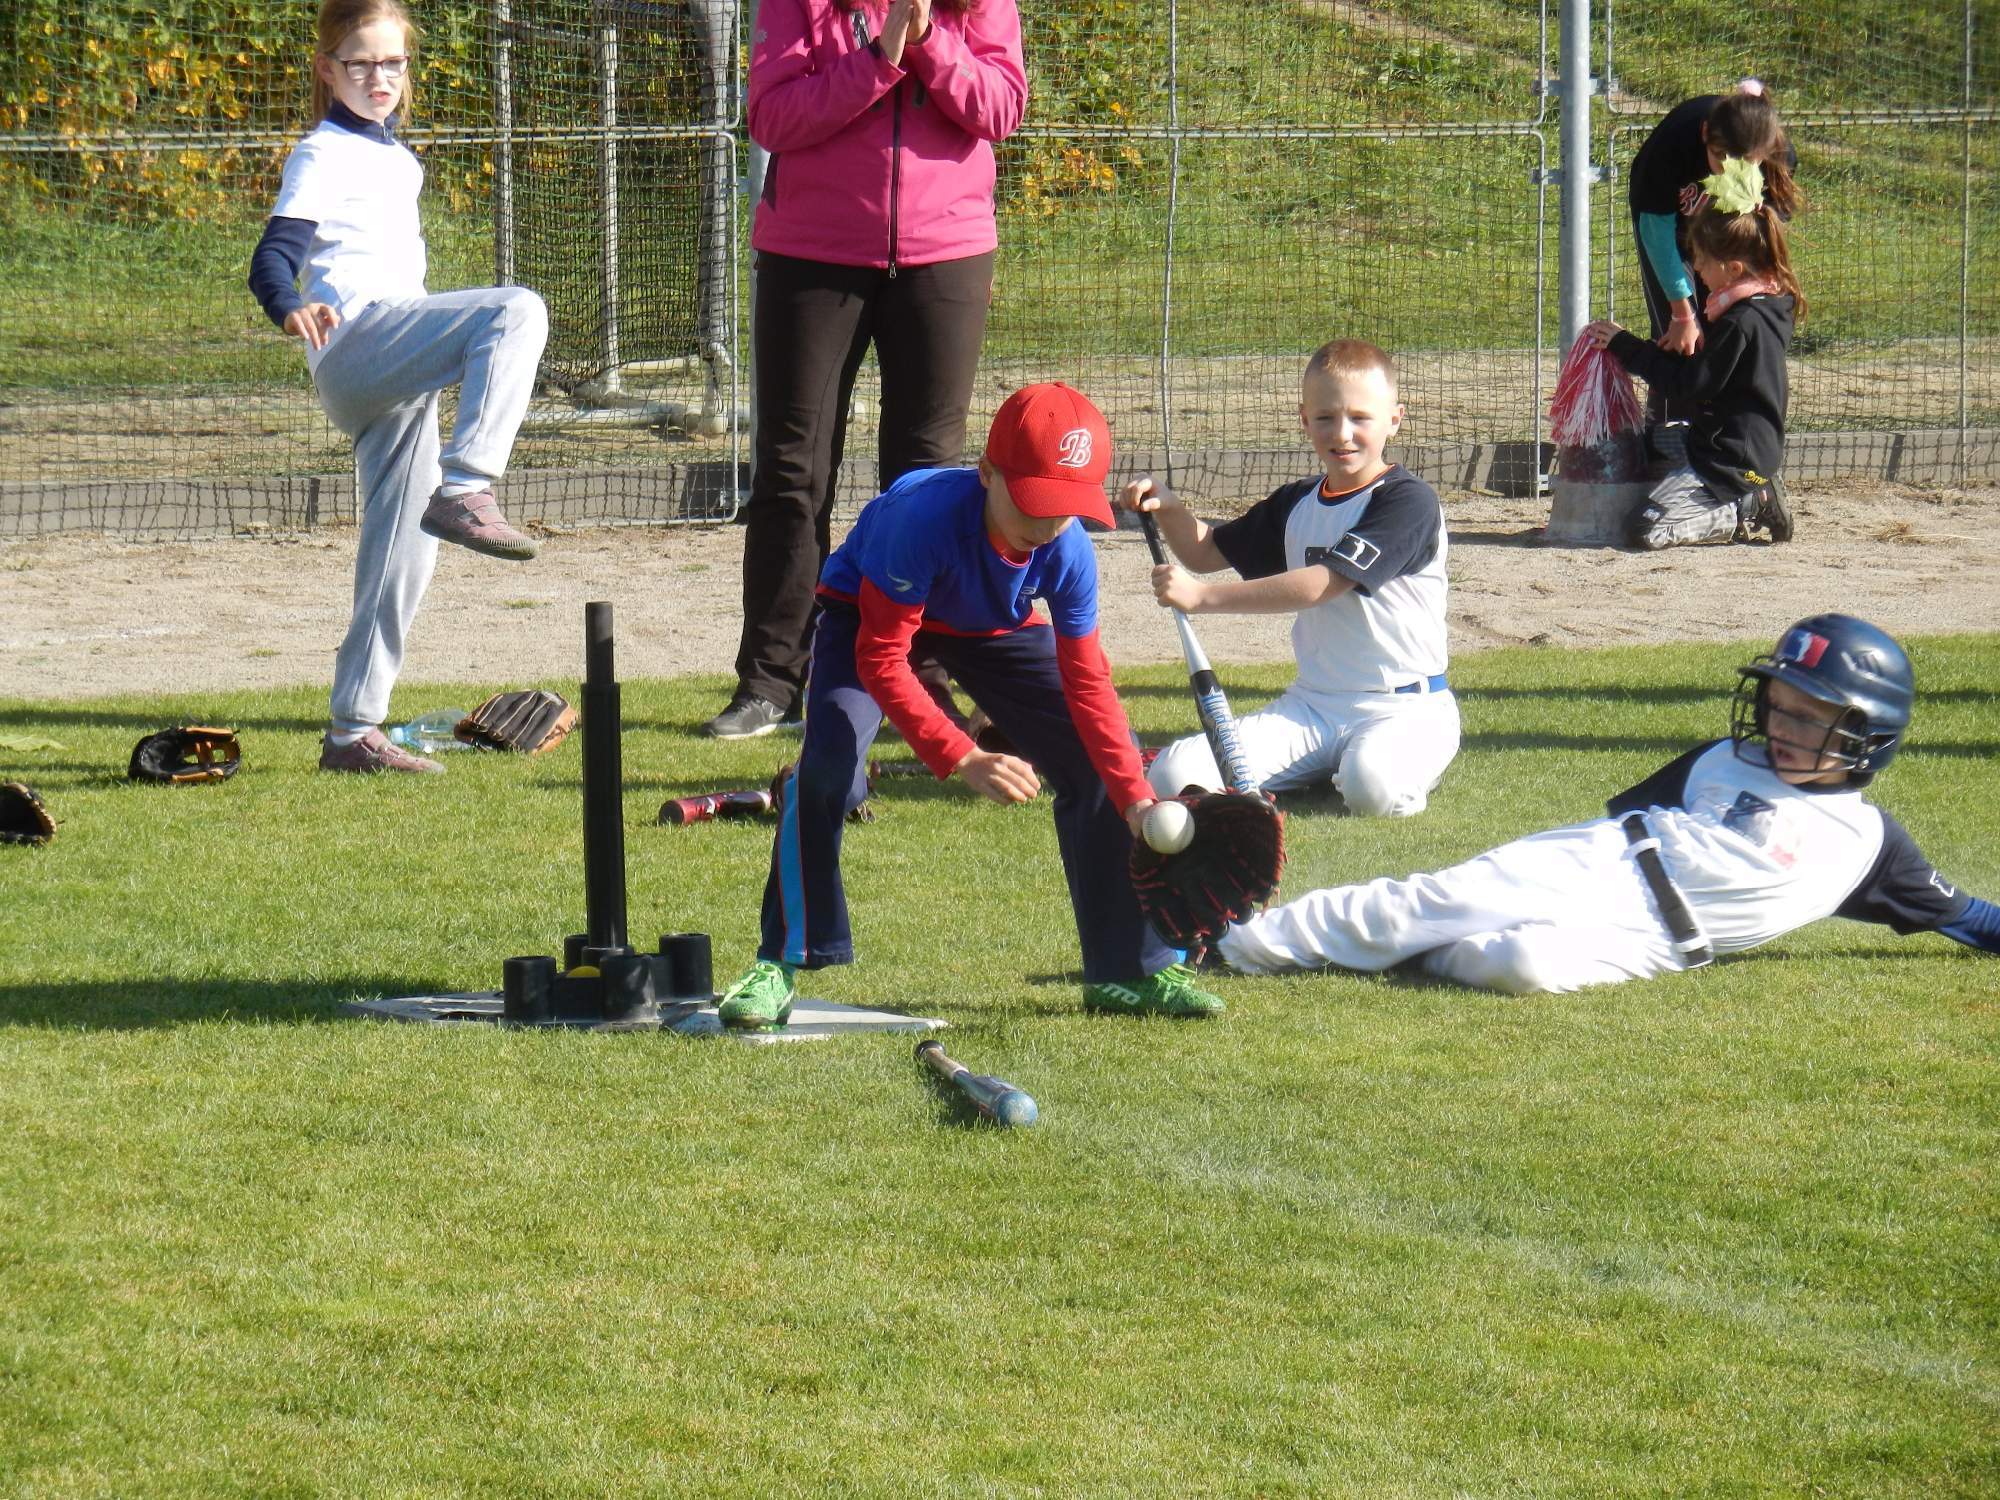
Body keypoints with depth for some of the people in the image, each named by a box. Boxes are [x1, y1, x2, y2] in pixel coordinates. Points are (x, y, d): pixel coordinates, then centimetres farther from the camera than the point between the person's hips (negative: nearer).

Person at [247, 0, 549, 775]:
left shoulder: (398, 160, 23)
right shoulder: (323, 156, -3)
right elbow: (273, 259, -16)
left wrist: (448, 354, 40)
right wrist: (293, 309, -38)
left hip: (398, 376, 9)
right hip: (357, 339, -9)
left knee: (401, 558, 6)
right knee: (517, 309, -29)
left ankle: (353, 731, 10)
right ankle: (464, 491, -39)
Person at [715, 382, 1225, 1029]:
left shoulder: (1067, 549, -29)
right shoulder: (923, 517, -42)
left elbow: (1086, 684, -20)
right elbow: (881, 661, -36)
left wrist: (1137, 802, -29)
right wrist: (963, 759, -44)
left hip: (994, 627, 4)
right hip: (870, 612, -4)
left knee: (1097, 766, -7)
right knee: (828, 765, -28)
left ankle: (1130, 970, 7)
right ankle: (778, 968, -15)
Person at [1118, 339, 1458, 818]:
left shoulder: (1409, 501, -13)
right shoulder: (1296, 505, 12)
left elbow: (1320, 585, -22)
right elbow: (1207, 551, 25)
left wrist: (1203, 596, -23)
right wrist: (1168, 510, 3)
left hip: (1405, 708, -6)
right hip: (1313, 703, 6)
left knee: (1373, 786, -39)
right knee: (1176, 778, -11)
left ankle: (1411, 762, -1)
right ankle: (1327, 765, 12)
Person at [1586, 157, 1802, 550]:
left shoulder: (1741, 323, -22)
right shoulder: (1769, 307, 9)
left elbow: (1688, 382, -17)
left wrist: (1624, 346, -10)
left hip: (1730, 460, -10)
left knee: (1649, 527, -19)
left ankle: (1749, 508, -7)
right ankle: (1750, 501, 10)